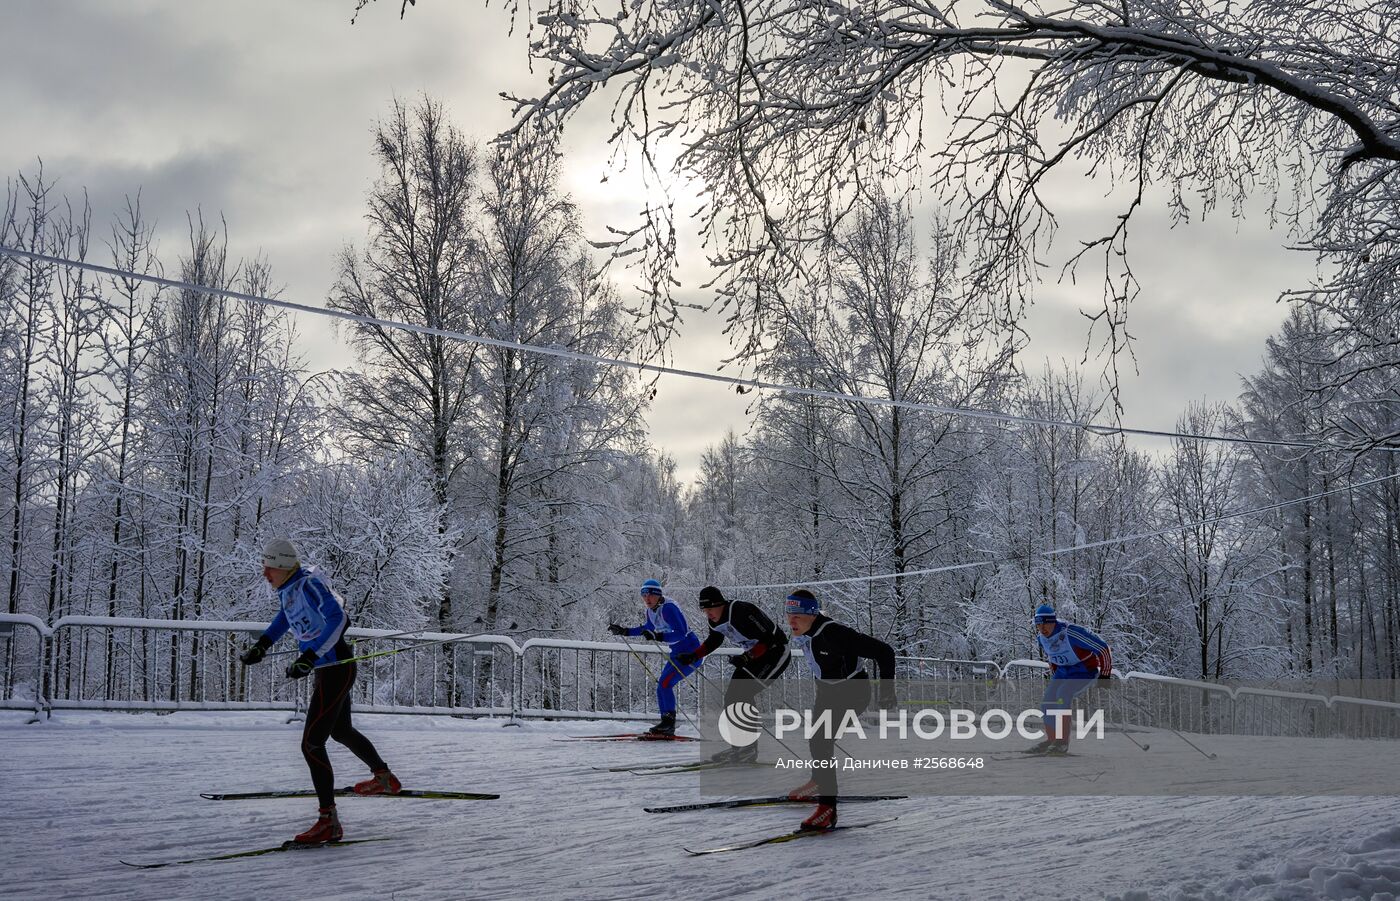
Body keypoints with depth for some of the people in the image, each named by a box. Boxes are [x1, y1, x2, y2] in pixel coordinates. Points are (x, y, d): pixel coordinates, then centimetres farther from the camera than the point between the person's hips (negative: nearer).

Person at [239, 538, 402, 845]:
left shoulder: (309, 584, -22)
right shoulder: (288, 588, 6)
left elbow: (337, 618, -32)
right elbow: (286, 614, 27)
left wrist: (309, 657, -38)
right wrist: (262, 645, 19)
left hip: (336, 669, -10)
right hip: (326, 669, 10)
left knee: (311, 743, -12)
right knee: (340, 731, 28)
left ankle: (329, 822, -9)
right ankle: (385, 778, 49)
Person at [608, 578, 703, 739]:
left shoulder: (668, 608, -23)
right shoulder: (651, 610, 5)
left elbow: (681, 633, -31)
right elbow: (647, 628, 26)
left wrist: (658, 636, -41)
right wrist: (624, 631, 19)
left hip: (691, 651, -10)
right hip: (677, 652, 10)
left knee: (665, 683, -18)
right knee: (662, 686, 7)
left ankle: (669, 721, -11)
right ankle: (667, 727, 11)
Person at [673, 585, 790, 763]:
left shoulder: (742, 612, -30)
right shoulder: (715, 620, -3)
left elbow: (768, 640, -29)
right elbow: (713, 642, 16)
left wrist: (746, 657, -37)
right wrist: (692, 656, 5)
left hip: (776, 652, -9)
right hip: (755, 655, 9)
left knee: (743, 693, -18)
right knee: (731, 695, 2)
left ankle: (750, 749, -12)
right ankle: (739, 746, 12)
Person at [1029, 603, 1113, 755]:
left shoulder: (1071, 633, -30)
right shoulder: (1041, 639, -6)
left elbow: (1102, 648, -22)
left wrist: (1105, 675, -16)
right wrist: (1054, 678, 22)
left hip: (1086, 670, -7)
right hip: (1063, 671, 7)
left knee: (1063, 694, -29)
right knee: (1047, 702, -5)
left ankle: (1063, 743, -24)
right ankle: (1050, 741, 13)